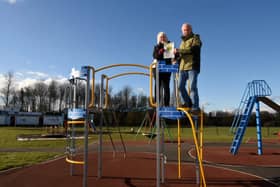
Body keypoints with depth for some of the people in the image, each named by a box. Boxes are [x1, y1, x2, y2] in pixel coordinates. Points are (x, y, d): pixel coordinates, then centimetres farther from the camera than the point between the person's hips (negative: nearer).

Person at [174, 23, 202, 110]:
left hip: (192, 66, -6)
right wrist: (177, 59, 5)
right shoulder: (183, 41, 26)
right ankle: (187, 103, 13)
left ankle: (195, 107, -8)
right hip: (183, 67, 6)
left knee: (192, 86, -11)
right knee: (180, 86, 0)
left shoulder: (195, 38, 6)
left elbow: (193, 49, -14)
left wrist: (179, 50, -15)